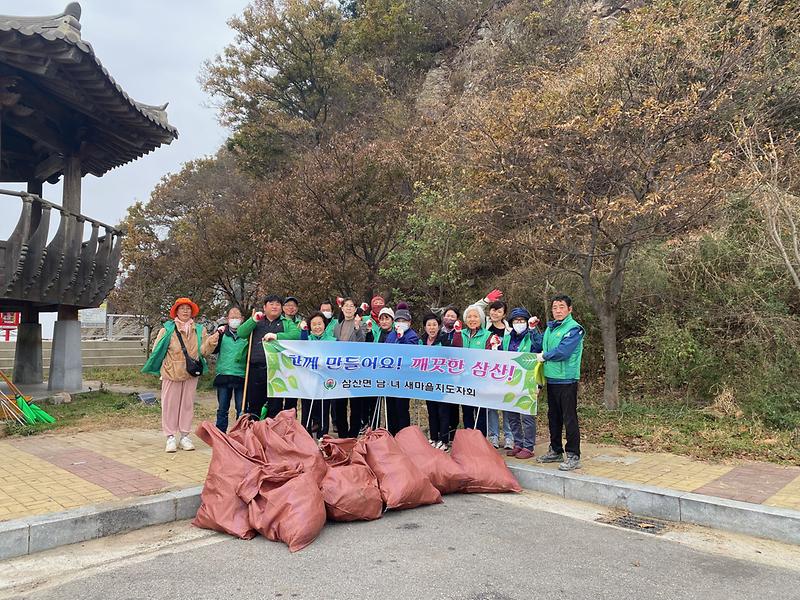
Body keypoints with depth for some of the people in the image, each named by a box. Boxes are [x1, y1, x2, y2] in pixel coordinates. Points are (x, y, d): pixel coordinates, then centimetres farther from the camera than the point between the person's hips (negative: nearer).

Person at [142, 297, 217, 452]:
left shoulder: (199, 330, 7)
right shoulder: (167, 329, -1)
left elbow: (202, 351, 1)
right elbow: (157, 350, -1)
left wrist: (212, 341, -15)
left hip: (191, 373, 3)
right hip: (171, 372, -3)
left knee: (187, 404, 8)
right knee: (170, 404, 1)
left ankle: (184, 436, 17)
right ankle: (170, 437, 10)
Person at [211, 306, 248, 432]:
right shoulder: (222, 333, 9)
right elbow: (213, 350, 1)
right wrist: (218, 335, -14)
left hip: (241, 376, -1)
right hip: (223, 375, 1)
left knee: (241, 410, 2)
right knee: (222, 409, 8)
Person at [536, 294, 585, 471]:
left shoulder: (574, 328, -11)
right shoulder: (550, 327, 13)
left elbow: (562, 352, -21)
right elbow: (540, 346, 18)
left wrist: (544, 356, -6)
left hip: (566, 379, -8)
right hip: (551, 378, 8)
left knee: (569, 418, -3)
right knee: (553, 416, 16)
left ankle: (573, 456, 4)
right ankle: (555, 451, 29)